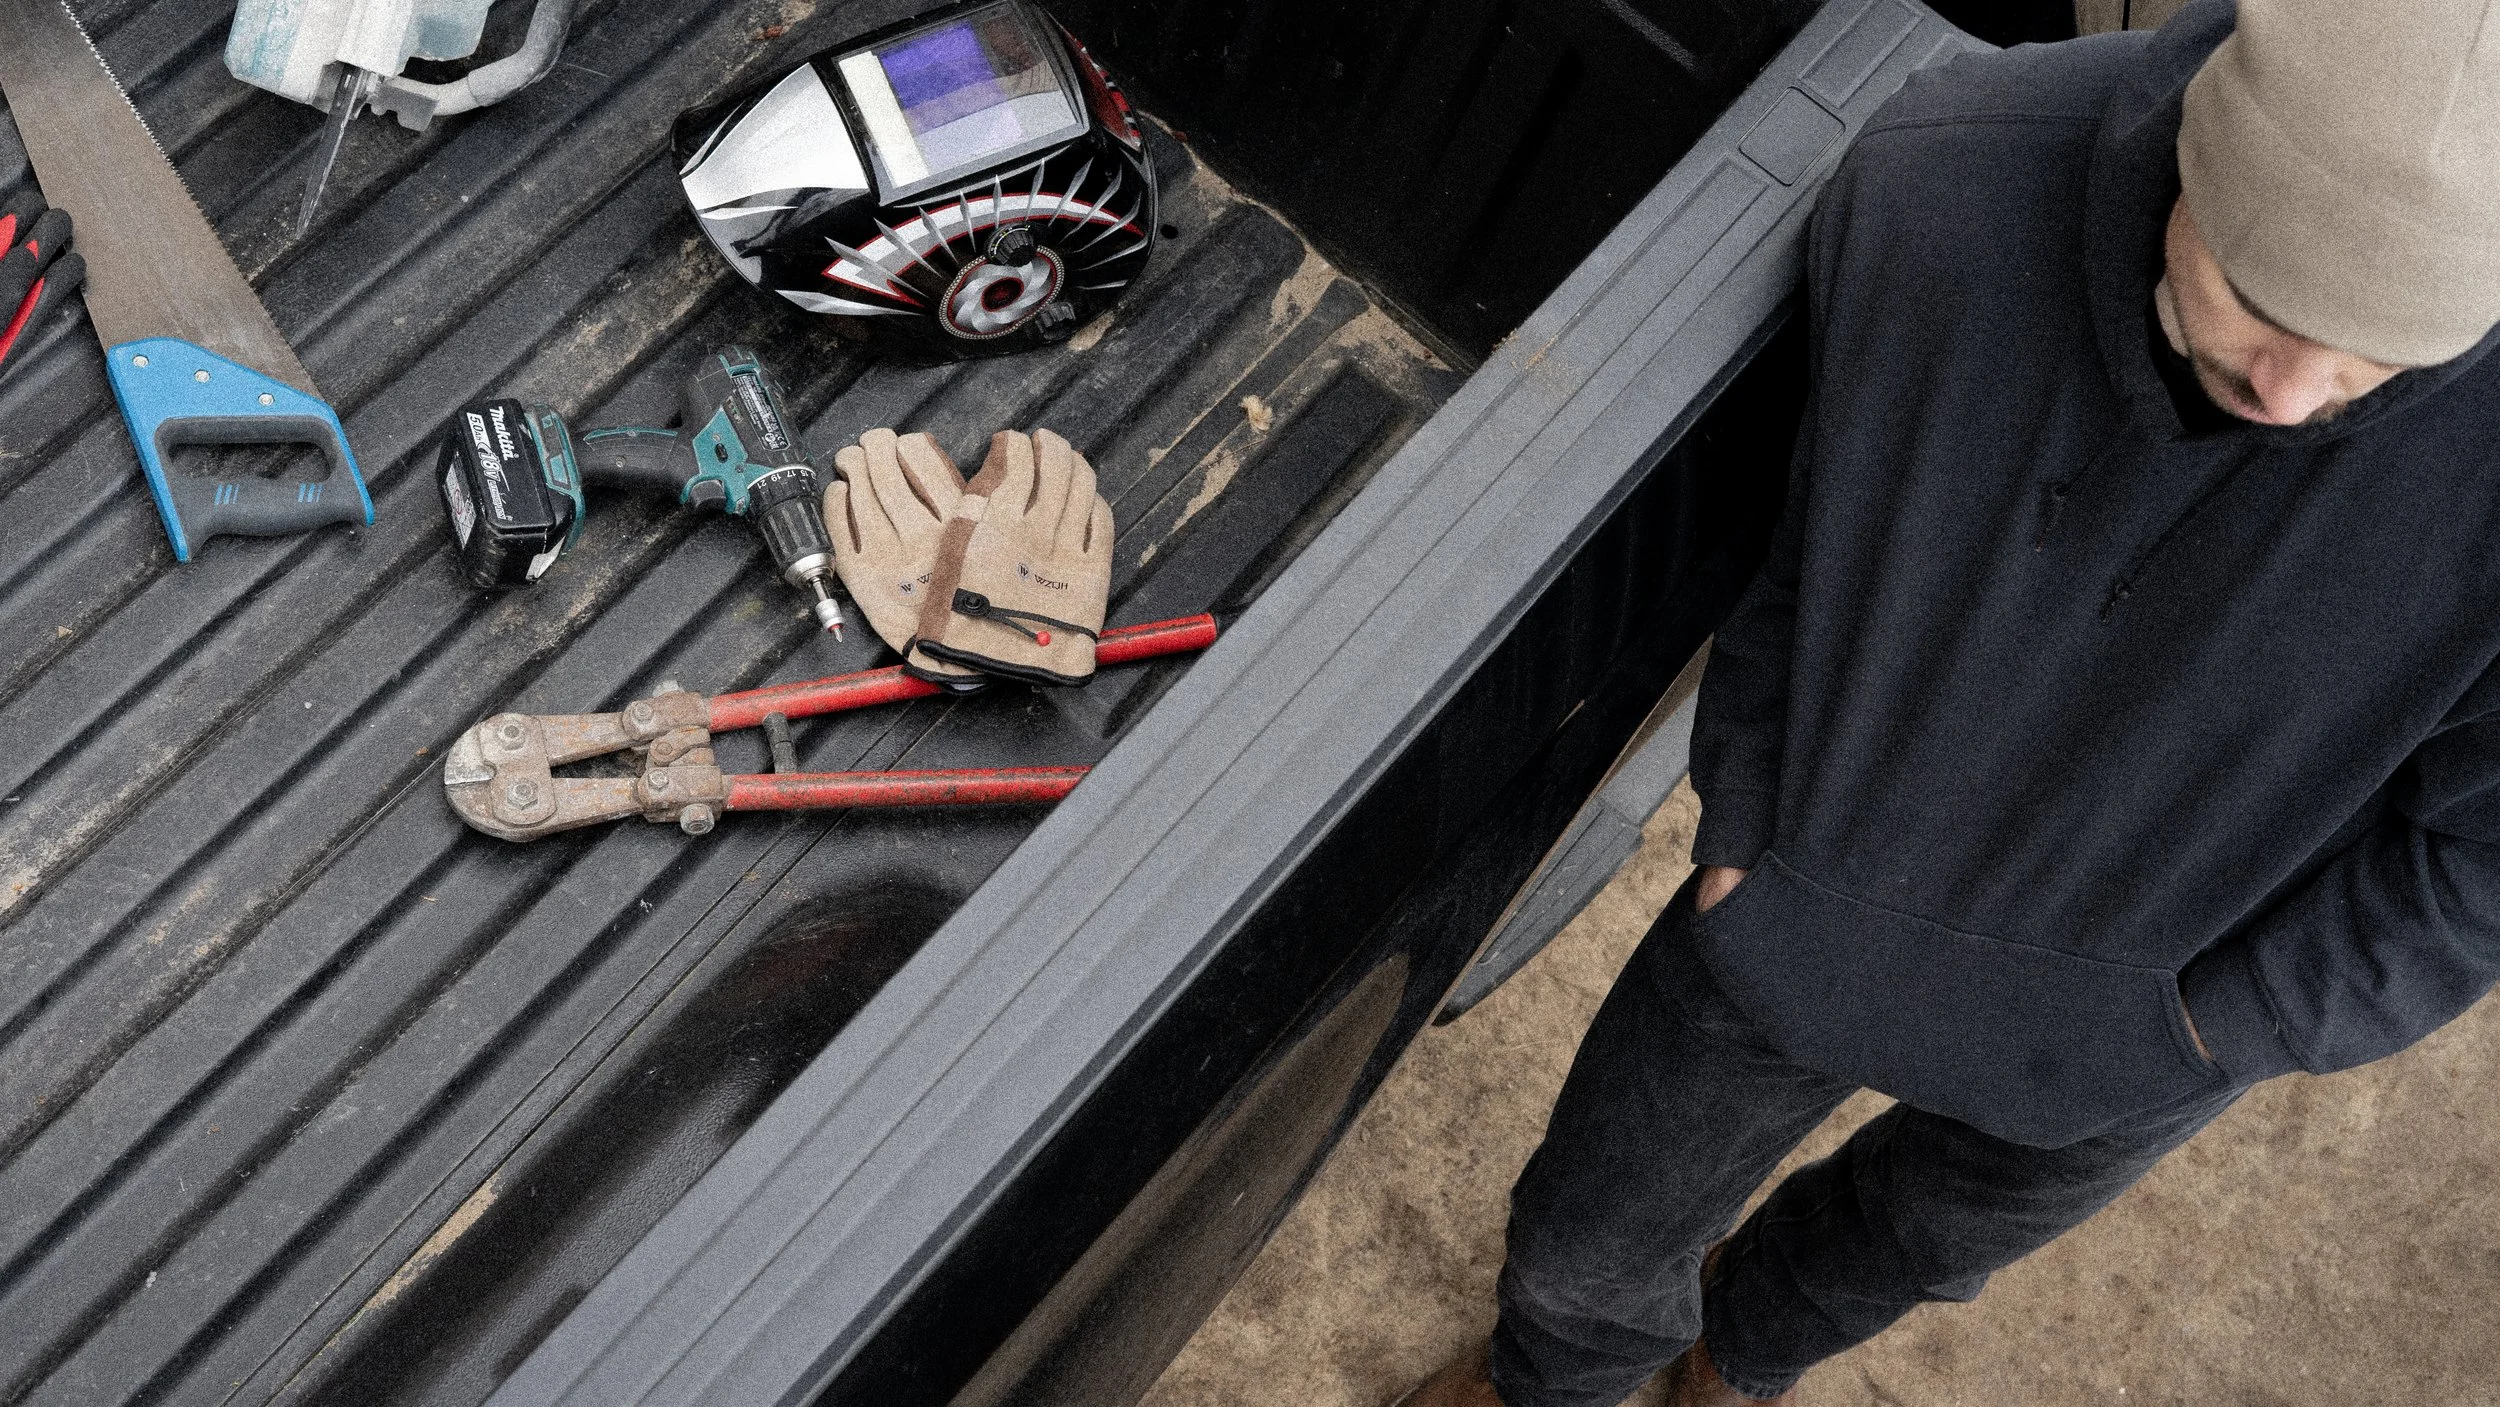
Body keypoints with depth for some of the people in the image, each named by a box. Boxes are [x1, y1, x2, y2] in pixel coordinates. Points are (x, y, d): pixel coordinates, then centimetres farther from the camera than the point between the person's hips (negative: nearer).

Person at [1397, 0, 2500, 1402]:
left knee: (1928, 1234, 32)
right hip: (1821, 907, 0)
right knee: (1589, 1237, 20)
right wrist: (1741, 837, -8)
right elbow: (1817, 512, -11)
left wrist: (2179, 1030, -13)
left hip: (2133, 1011, 1)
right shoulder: (1942, 180, -30)